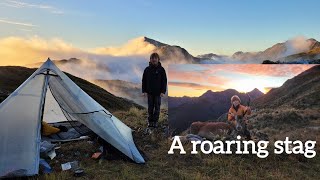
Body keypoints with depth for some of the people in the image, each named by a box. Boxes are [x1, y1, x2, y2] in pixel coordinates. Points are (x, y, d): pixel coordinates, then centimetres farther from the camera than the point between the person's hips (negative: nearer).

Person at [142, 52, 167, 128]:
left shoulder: (161, 69, -1)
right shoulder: (147, 69, 2)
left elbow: (164, 81, 0)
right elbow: (144, 81, 5)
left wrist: (163, 91, -8)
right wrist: (144, 91, -2)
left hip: (158, 92, -1)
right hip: (150, 92, 1)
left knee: (157, 107, 5)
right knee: (150, 107, 8)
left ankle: (155, 121, 14)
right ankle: (150, 121, 16)